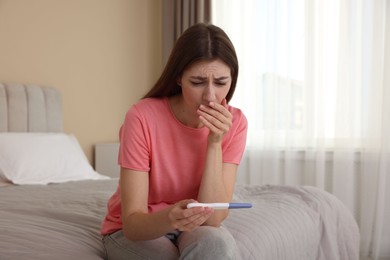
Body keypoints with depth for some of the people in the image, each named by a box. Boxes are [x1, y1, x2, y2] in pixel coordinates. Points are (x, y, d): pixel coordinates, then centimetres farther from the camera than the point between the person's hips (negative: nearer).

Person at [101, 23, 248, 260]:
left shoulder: (234, 123, -15)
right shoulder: (143, 117, -24)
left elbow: (213, 218, -20)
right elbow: (132, 223, -24)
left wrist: (215, 143, -28)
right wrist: (169, 218, -45)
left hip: (196, 229, 3)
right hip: (135, 232, -3)